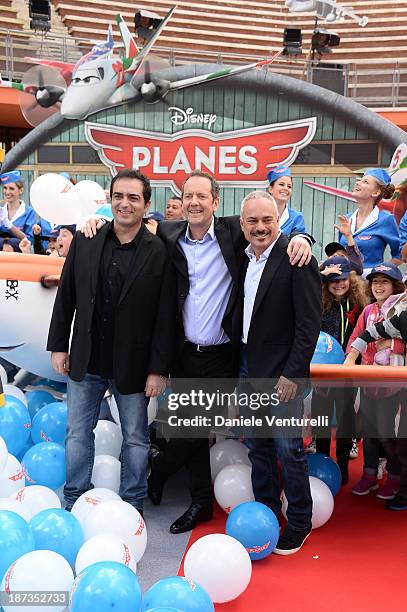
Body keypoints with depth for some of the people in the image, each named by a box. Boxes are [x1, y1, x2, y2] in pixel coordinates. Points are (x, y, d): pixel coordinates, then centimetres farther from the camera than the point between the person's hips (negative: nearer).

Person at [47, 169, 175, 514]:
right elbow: (66, 297, 6)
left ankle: (132, 508, 31)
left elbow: (165, 316, -9)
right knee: (78, 434, 14)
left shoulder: (159, 253, -10)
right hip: (86, 361, 3)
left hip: (133, 365, -3)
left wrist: (158, 369, -10)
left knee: (136, 439, 12)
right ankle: (74, 505, 32)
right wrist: (59, 346, 5)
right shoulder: (84, 242, 0)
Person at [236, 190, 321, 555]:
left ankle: (299, 524, 22)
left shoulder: (296, 259, -13)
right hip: (248, 370, 7)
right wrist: (237, 364, 9)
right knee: (258, 449, 16)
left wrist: (292, 374, -17)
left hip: (281, 374, -7)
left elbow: (310, 323, -16)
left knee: (289, 450, 4)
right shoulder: (243, 258, 8)